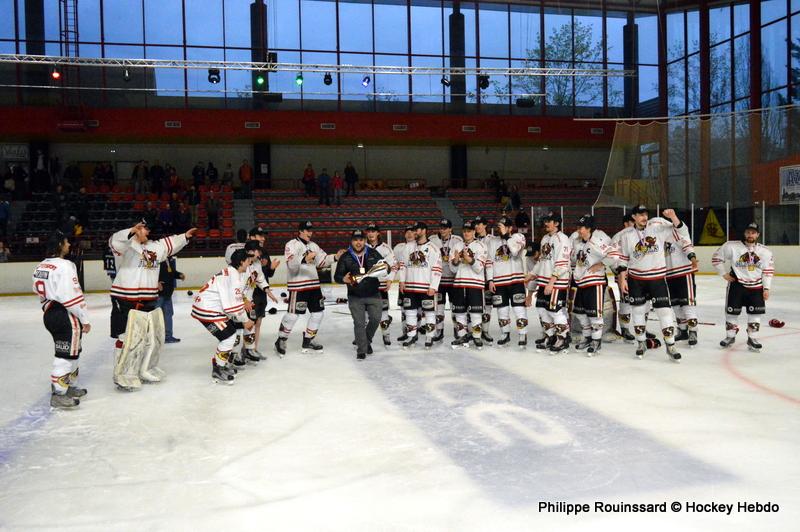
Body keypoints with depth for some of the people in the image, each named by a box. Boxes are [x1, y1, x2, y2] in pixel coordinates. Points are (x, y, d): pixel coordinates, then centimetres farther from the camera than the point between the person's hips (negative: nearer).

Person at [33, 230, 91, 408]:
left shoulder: (41, 266, 11)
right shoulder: (64, 266, -18)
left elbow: (40, 291, 17)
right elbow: (73, 296, -20)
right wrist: (85, 319, -13)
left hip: (50, 314, 10)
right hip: (66, 316, -10)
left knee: (70, 352, 20)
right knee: (67, 354, -3)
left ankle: (69, 386, 31)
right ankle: (58, 394, 0)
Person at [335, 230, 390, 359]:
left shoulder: (373, 253, -2)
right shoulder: (345, 257, -5)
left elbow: (386, 267, 5)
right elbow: (337, 276, -3)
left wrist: (386, 267, -19)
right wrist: (344, 279, -25)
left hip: (374, 294, 2)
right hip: (355, 297, -1)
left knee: (375, 319, 2)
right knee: (359, 323, -1)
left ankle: (367, 341, 28)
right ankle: (361, 350, 10)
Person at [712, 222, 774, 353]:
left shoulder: (765, 251, 0)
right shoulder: (732, 246, -10)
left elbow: (768, 271, 5)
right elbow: (716, 257, -2)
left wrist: (766, 288, 0)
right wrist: (724, 274, -4)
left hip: (756, 286, 2)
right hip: (736, 284, -2)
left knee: (756, 313, 4)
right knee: (732, 311, 4)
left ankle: (752, 339, 17)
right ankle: (730, 336, 22)